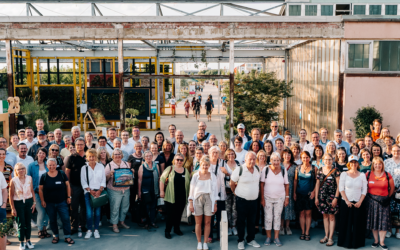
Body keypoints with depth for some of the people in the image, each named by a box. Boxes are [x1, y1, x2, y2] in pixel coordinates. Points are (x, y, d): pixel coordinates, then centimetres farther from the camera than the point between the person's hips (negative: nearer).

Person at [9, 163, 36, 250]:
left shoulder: (29, 178, -2)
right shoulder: (13, 181, -10)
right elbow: (11, 195, -6)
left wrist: (34, 202, 3)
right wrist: (13, 208, -6)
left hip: (28, 202, 3)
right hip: (18, 203, -2)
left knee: (28, 222, 10)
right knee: (21, 223, 3)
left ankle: (28, 240, 24)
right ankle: (21, 242, 19)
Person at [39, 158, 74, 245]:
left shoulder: (62, 174, -1)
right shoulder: (44, 176, -1)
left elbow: (67, 185, 5)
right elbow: (40, 189, 4)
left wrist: (68, 197, 1)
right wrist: (42, 201, -1)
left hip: (62, 202, -1)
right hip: (49, 203, 1)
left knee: (66, 219, -5)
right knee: (52, 220, 10)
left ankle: (67, 237, 5)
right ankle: (56, 236, 25)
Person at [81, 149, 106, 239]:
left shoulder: (101, 166, 5)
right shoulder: (84, 168, 3)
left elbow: (103, 180, 4)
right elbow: (83, 182, 1)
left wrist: (99, 191, -8)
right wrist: (90, 191, -10)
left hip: (99, 192, 1)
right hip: (88, 193, -1)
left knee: (97, 212, 3)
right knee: (89, 213, -7)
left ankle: (96, 230, 15)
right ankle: (89, 230, 9)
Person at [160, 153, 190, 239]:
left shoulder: (186, 171, 9)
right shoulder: (169, 169, -2)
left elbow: (189, 183, 15)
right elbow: (162, 179, -2)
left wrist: (188, 195, 12)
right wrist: (161, 191, -6)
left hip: (182, 198, 3)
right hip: (170, 197, -3)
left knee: (179, 214, 11)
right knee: (170, 215, 0)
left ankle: (177, 229, 29)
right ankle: (167, 231, 12)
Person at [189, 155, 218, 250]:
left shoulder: (212, 176, 4)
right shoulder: (195, 176, 2)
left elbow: (215, 191, 7)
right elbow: (191, 190, 3)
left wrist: (215, 204, 4)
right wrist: (191, 203, -2)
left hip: (209, 199, 1)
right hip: (197, 199, -1)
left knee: (207, 222, 3)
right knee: (198, 223, 3)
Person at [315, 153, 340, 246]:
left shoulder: (335, 171, -5)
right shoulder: (320, 171, 6)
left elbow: (338, 185, -7)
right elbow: (317, 184, 10)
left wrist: (336, 198, -13)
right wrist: (316, 197, 7)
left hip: (332, 196, -4)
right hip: (322, 196, 4)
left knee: (331, 216, 1)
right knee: (325, 216, 10)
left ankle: (331, 237, 7)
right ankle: (326, 235, 20)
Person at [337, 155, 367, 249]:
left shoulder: (362, 175, 6)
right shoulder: (344, 174, 2)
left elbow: (364, 190, 4)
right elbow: (341, 189, -2)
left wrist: (360, 202, -8)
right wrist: (347, 201, -10)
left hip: (359, 203, 1)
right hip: (346, 203, -1)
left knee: (358, 223, 4)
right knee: (346, 223, 2)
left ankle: (356, 243, 15)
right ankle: (346, 242, 13)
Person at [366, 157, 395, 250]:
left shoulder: (387, 175, -1)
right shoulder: (368, 174, 0)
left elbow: (392, 188, 11)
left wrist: (388, 197, 6)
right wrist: (367, 195, 3)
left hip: (383, 201, -1)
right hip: (372, 200, 1)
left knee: (383, 221, -1)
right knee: (373, 220, 5)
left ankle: (382, 242, 9)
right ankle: (376, 240, 18)